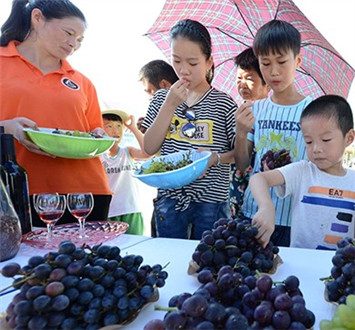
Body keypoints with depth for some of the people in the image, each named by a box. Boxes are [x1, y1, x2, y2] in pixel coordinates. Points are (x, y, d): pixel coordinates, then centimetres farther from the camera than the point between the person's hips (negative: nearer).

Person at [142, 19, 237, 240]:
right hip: (169, 198, 2)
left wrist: (216, 158, -20)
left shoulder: (223, 104, -5)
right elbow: (150, 148, -5)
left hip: (211, 201, -2)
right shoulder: (163, 98, 3)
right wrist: (170, 106, -12)